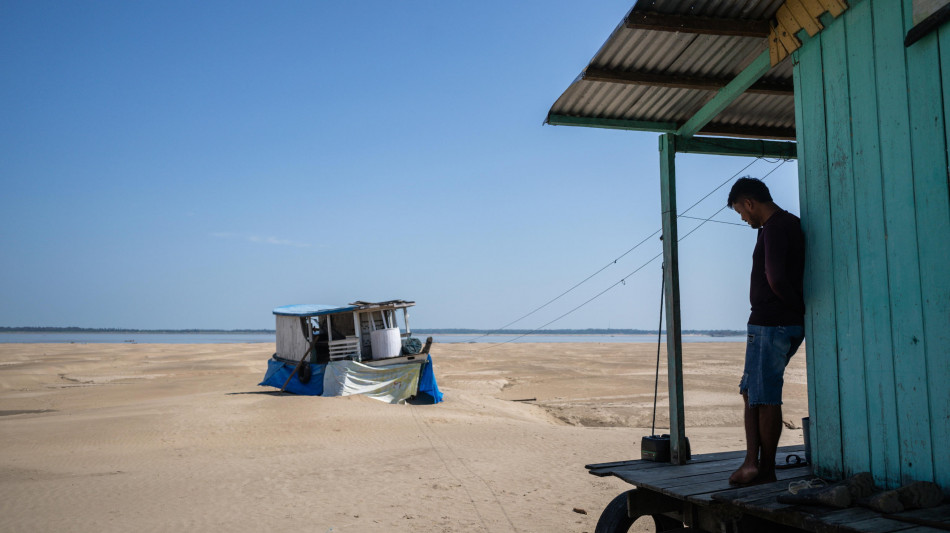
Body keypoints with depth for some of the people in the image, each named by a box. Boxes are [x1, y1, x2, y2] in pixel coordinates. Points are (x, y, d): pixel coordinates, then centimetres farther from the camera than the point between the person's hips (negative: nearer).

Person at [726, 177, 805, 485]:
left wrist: (800, 307, -13)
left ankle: (766, 470, 9)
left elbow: (776, 278, -27)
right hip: (791, 324, 11)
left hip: (770, 324, -11)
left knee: (765, 397, -1)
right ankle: (752, 462, 13)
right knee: (751, 391, 13)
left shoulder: (774, 228, -16)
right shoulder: (790, 224, 17)